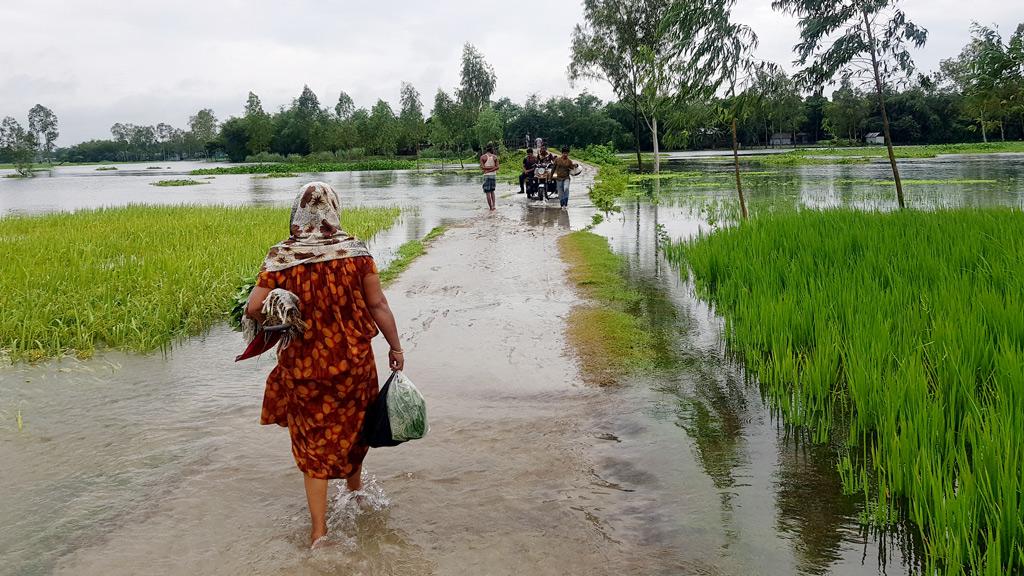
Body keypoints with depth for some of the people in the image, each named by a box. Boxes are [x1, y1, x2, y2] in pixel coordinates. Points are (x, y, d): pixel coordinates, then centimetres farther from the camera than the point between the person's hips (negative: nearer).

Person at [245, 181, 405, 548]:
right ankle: (354, 483, 50)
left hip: (303, 365, -1)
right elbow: (378, 305, -6)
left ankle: (319, 529, 12)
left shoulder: (281, 257, -9)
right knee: (355, 421, 26)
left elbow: (254, 308, -13)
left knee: (313, 439, 11)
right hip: (354, 359, 1)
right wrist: (395, 347, 4)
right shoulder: (355, 251, -7)